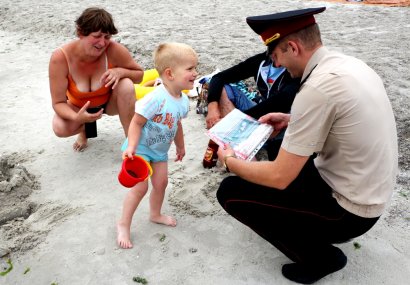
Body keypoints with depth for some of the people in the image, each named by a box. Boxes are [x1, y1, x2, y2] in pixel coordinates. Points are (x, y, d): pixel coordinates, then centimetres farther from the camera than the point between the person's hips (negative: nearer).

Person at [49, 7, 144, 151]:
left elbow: (139, 74, -13)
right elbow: (58, 102, -25)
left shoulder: (114, 50, -30)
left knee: (126, 85, -32)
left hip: (110, 102, 0)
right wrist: (77, 118, -46)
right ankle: (84, 128, 10)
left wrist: (120, 71, -35)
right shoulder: (60, 58, -30)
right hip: (79, 106, 0)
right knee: (60, 128, -28)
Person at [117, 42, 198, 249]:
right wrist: (131, 147, -36)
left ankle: (155, 214, 41)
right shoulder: (156, 98, -32)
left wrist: (180, 146, 20)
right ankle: (123, 224, 14)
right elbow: (136, 123, -27)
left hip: (160, 151, 8)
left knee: (161, 182, 15)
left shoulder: (183, 100, -6)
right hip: (141, 148, -7)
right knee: (140, 187, -7)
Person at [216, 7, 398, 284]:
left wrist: (230, 161, -7)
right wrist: (292, 120, 12)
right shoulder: (348, 63, -1)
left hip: (349, 211, -9)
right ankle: (318, 227, 21)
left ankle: (319, 256, 6)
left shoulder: (317, 87, -28)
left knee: (231, 191, -7)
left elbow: (279, 178, -24)